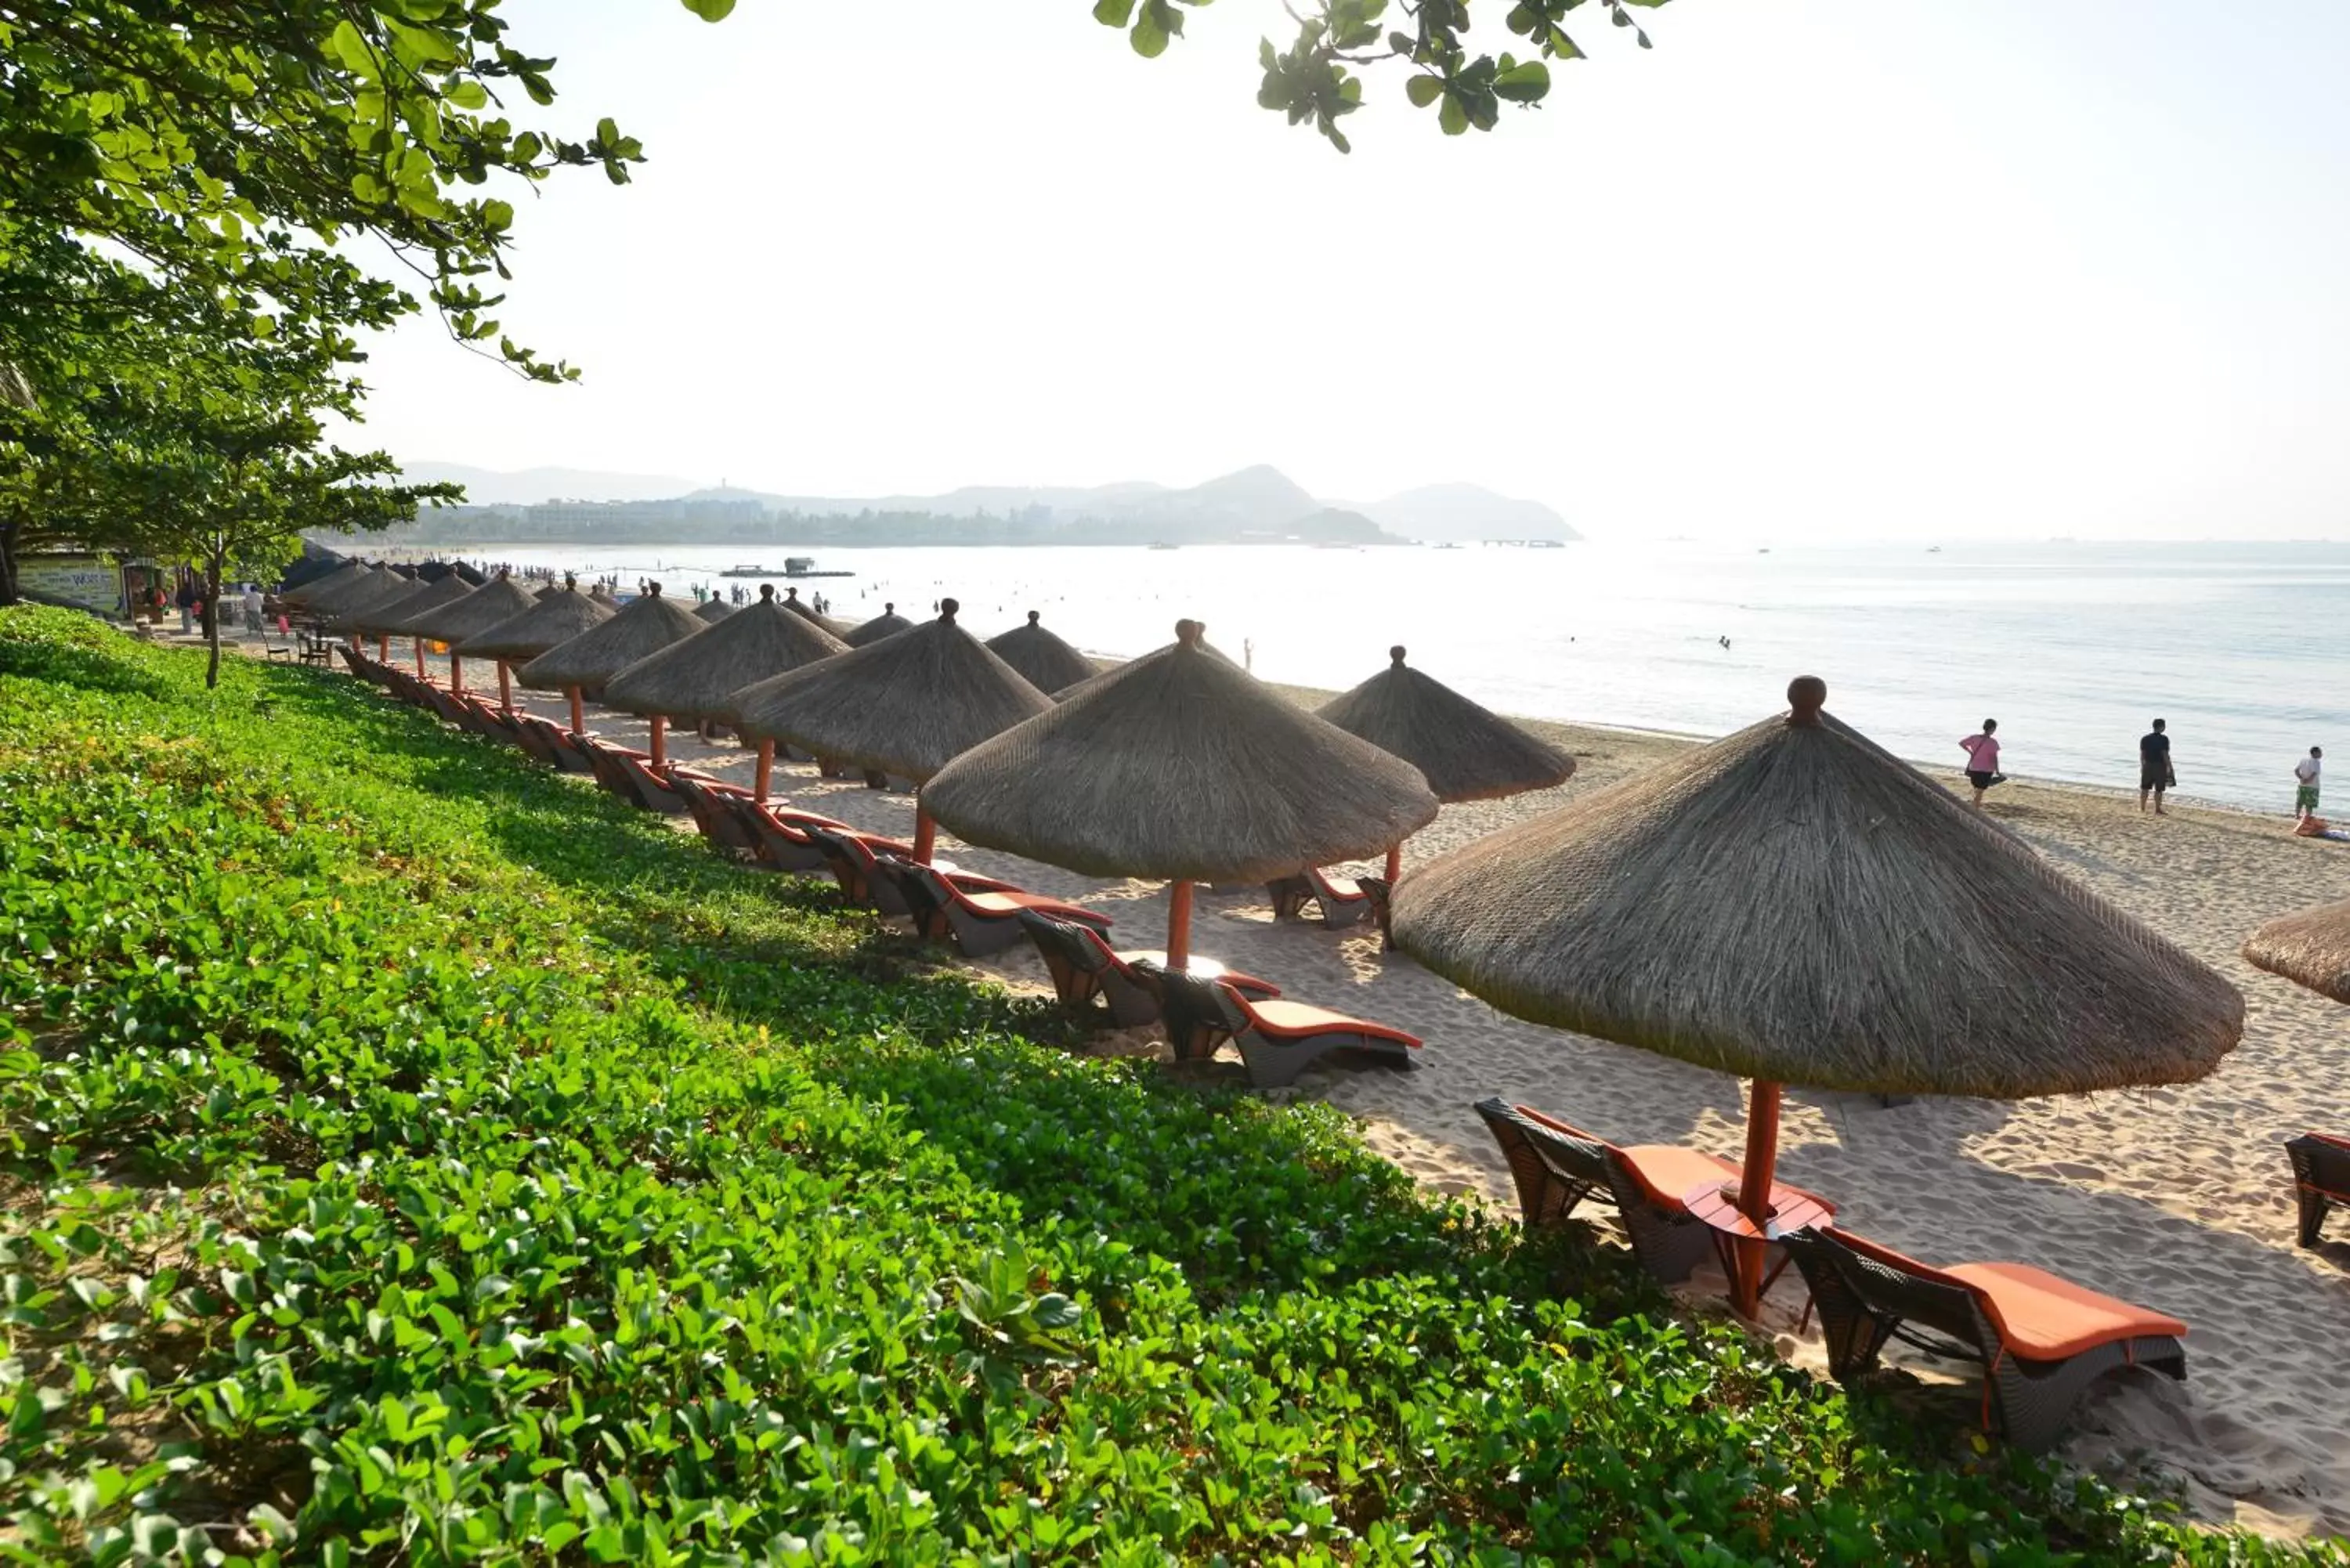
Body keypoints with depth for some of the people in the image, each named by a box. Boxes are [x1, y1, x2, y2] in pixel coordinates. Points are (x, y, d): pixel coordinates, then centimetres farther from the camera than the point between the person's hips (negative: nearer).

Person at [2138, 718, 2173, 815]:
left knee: (2144, 788, 13)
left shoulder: (2144, 738, 1)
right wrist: (2169, 767, -8)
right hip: (2160, 766, -4)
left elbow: (2142, 754, 4)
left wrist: (2142, 766, 14)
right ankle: (2157, 810, 8)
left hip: (2147, 765, 4)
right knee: (2158, 789, 3)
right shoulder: (2164, 739, -13)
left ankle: (2142, 808, 16)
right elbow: (2165, 755, -14)